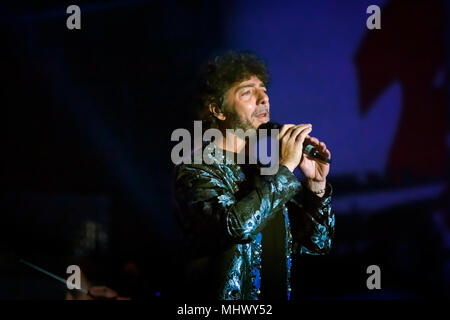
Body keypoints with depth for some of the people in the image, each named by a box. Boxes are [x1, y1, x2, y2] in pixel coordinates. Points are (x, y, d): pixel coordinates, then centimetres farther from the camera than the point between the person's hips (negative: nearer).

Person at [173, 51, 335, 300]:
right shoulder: (195, 170, -6)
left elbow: (317, 243, 14)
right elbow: (238, 225, -22)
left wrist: (316, 184, 1)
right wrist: (285, 167, -13)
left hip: (276, 296, 4)